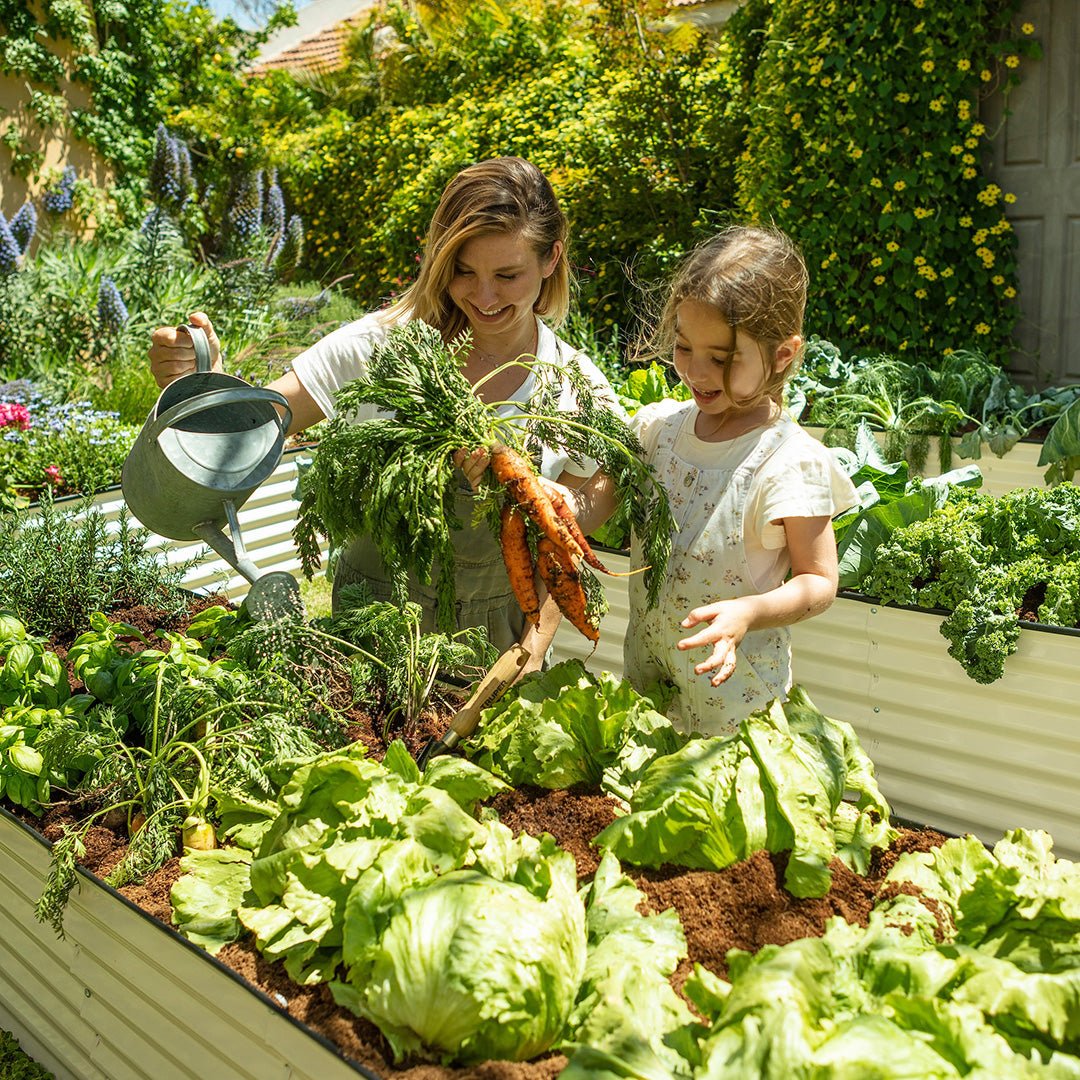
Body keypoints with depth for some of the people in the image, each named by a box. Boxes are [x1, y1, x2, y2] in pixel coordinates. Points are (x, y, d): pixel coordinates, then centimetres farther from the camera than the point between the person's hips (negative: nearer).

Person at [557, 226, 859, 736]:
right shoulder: (660, 425, -7)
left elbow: (818, 581, -16)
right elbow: (590, 508, -6)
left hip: (728, 682, -5)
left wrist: (748, 613, -33)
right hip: (645, 661, 5)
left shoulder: (790, 464, -22)